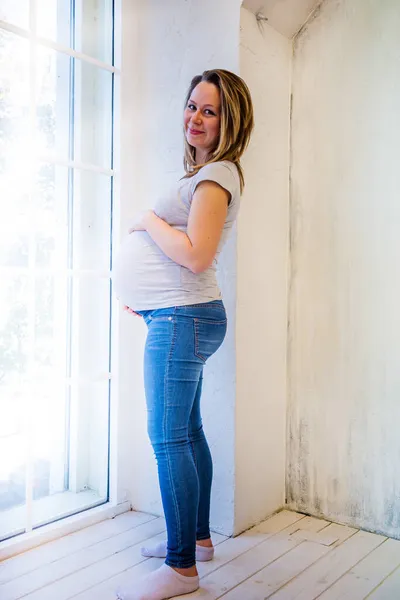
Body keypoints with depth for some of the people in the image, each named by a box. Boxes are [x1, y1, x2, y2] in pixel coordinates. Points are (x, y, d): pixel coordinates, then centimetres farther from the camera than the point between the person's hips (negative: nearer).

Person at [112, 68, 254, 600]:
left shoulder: (218, 174, -10)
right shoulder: (204, 172, 20)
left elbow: (196, 255, -22)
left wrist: (149, 221, -8)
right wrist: (142, 293, 16)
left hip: (182, 319, -10)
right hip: (181, 317, 10)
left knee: (170, 439, -6)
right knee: (186, 432, 16)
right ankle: (197, 537, 30)